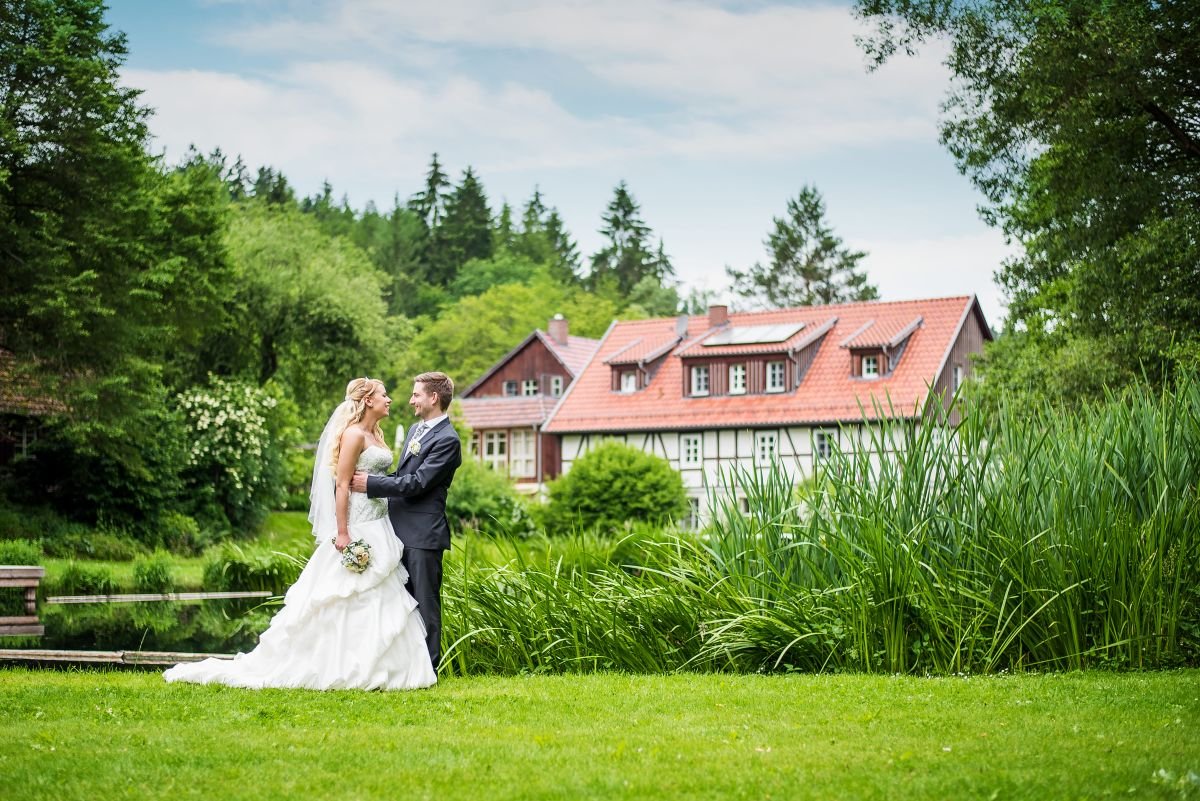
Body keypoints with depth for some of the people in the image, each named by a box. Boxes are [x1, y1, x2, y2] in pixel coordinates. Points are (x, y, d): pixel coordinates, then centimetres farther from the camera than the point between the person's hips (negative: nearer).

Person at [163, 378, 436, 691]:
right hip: (357, 527, -10)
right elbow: (341, 485, -17)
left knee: (376, 600, 9)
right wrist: (342, 533, -21)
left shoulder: (374, 435, 15)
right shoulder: (353, 434, -12)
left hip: (378, 528, 10)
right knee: (343, 600, -5)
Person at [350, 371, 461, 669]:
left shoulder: (447, 440, -13)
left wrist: (370, 484, -16)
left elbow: (417, 482, -20)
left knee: (425, 601, -3)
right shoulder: (416, 430, 16)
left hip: (423, 532, -9)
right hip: (402, 529, 9)